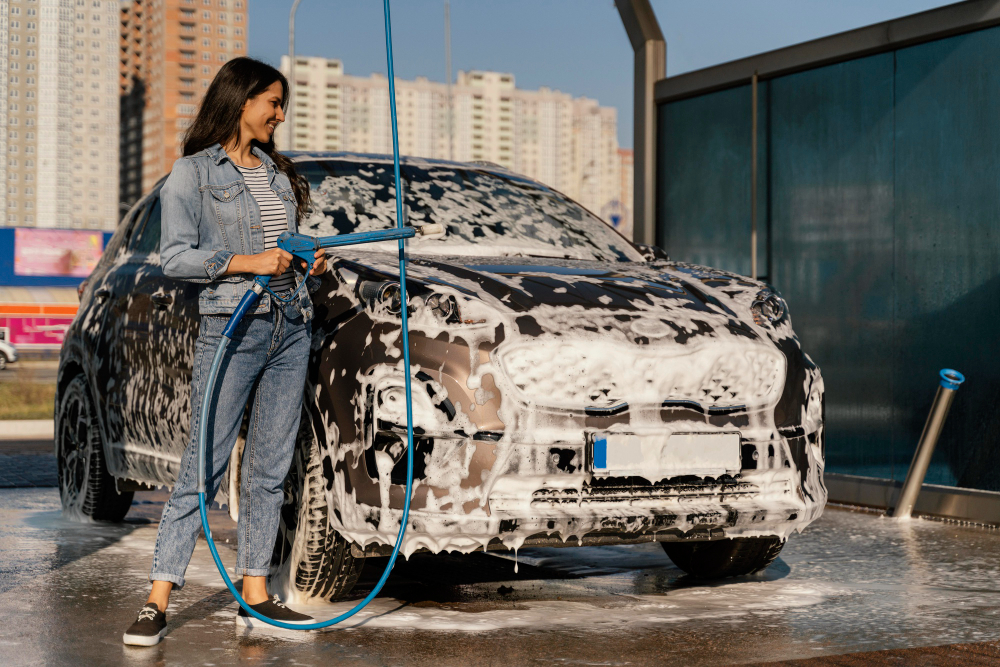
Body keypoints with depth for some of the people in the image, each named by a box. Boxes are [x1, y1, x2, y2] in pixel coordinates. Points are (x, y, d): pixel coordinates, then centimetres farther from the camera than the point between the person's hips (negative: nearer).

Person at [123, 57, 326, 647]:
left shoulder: (276, 171, 18)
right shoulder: (193, 173, -1)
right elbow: (176, 256, -9)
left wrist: (309, 265, 6)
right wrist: (248, 262, -17)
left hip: (291, 326, 6)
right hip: (232, 326, -6)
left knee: (270, 467, 7)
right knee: (204, 464, -8)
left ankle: (255, 597, 13)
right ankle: (158, 602, -4)